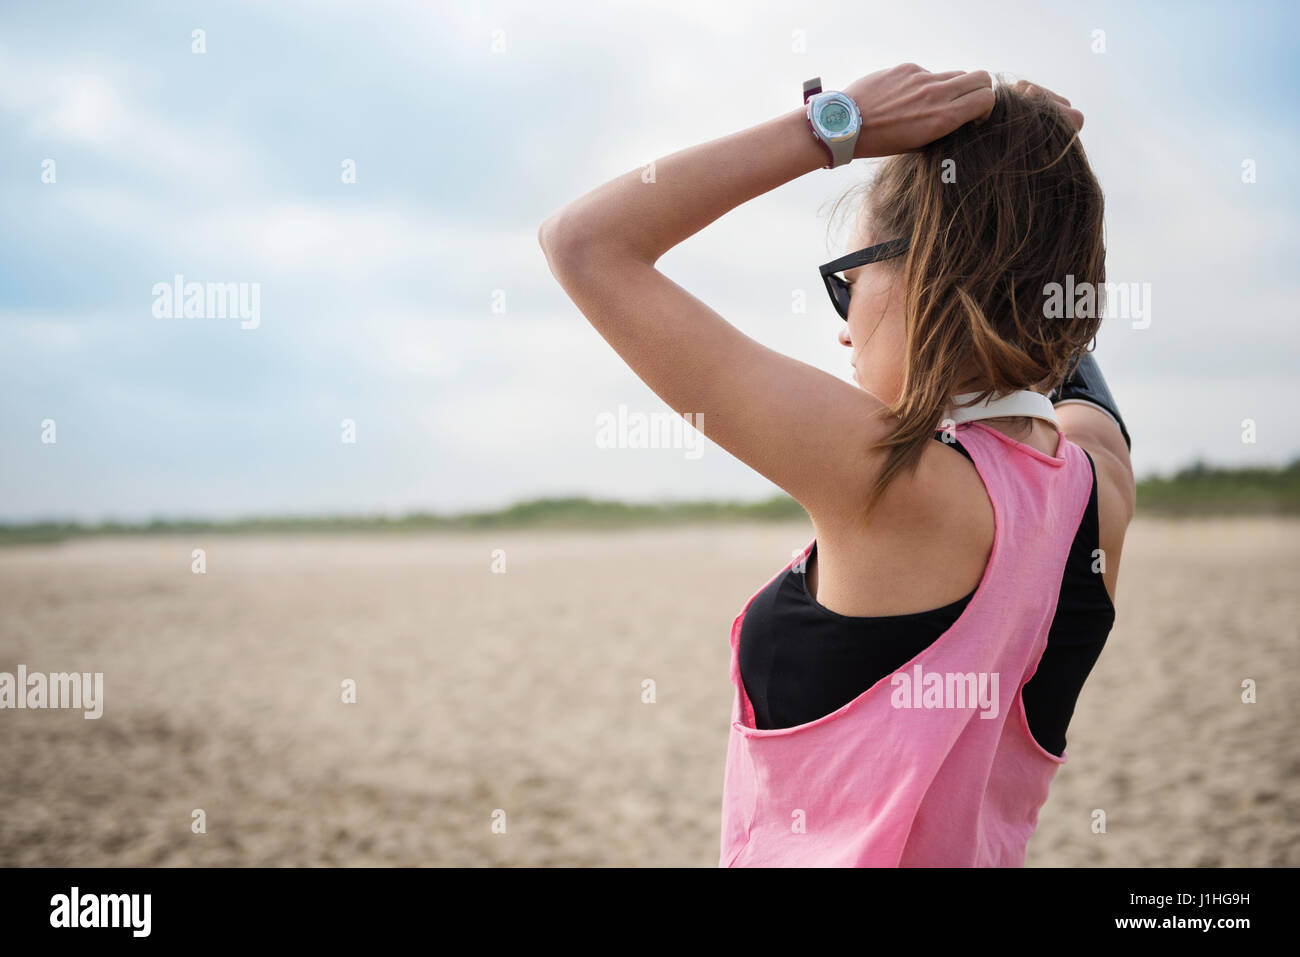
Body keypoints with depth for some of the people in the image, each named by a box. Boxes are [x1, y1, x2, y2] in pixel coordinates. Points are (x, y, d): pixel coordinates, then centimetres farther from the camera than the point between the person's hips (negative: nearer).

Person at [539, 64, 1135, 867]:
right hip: (973, 854, 6)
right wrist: (1039, 174, 9)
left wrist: (835, 124, -16)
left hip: (810, 851, -6)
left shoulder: (891, 484, -23)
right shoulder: (1102, 487, -6)